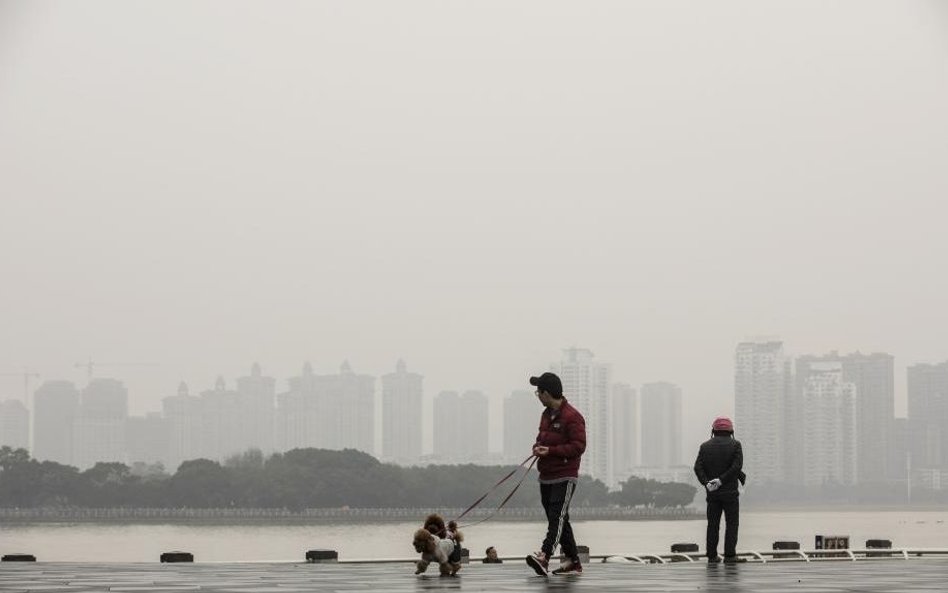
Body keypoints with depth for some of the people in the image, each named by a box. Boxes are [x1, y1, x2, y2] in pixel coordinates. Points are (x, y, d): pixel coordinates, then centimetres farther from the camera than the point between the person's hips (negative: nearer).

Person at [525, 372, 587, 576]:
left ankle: (544, 557, -33)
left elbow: (578, 446, -17)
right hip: (546, 477, 9)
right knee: (559, 520, 11)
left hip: (564, 477, -9)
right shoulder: (546, 415, 16)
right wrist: (537, 447, 2)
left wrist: (551, 451, -21)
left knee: (557, 517, -18)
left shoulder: (572, 417, -12)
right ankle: (572, 561, 18)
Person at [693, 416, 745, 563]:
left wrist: (706, 483, -13)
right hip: (730, 491, -3)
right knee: (732, 523, 3)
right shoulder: (735, 445, -2)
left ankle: (712, 555, 5)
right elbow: (737, 466, -15)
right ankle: (729, 555, -3)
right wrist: (722, 480, -15)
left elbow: (698, 467, -5)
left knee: (713, 524, 8)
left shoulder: (705, 446, 6)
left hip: (712, 492, 3)